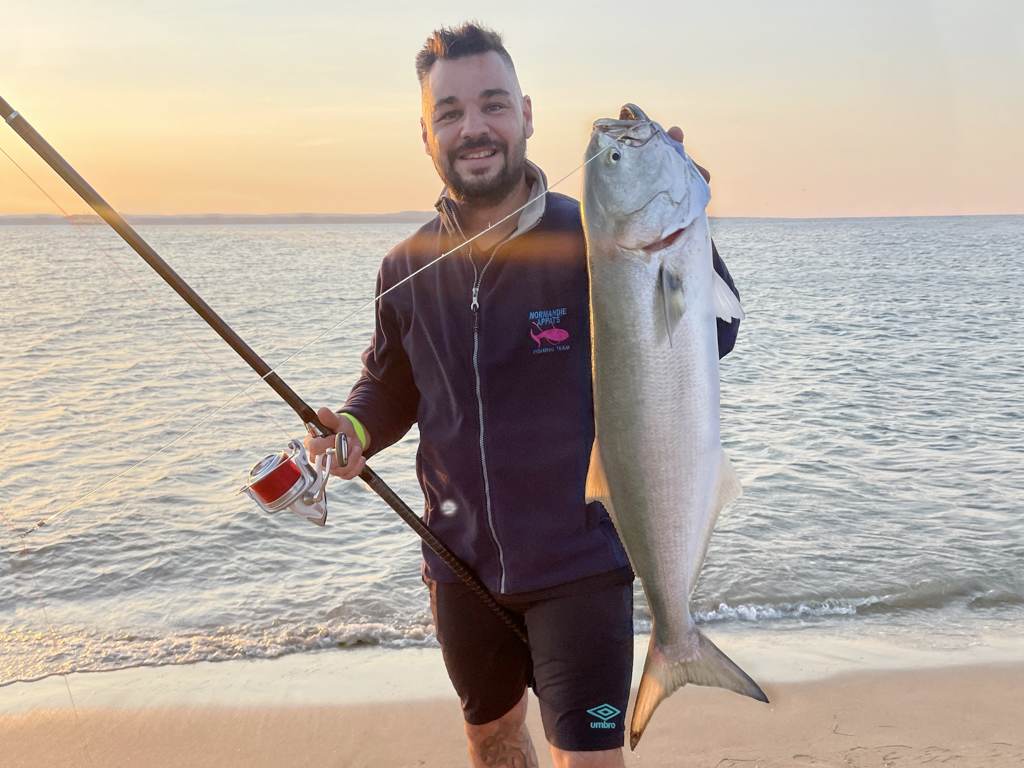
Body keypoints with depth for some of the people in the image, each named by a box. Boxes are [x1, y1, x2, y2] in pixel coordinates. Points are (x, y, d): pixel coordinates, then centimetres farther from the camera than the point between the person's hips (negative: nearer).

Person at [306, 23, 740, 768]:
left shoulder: (593, 239, -15)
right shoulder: (408, 270, -2)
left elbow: (711, 340, -21)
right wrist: (355, 427, -9)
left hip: (580, 561, -4)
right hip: (462, 565, 5)